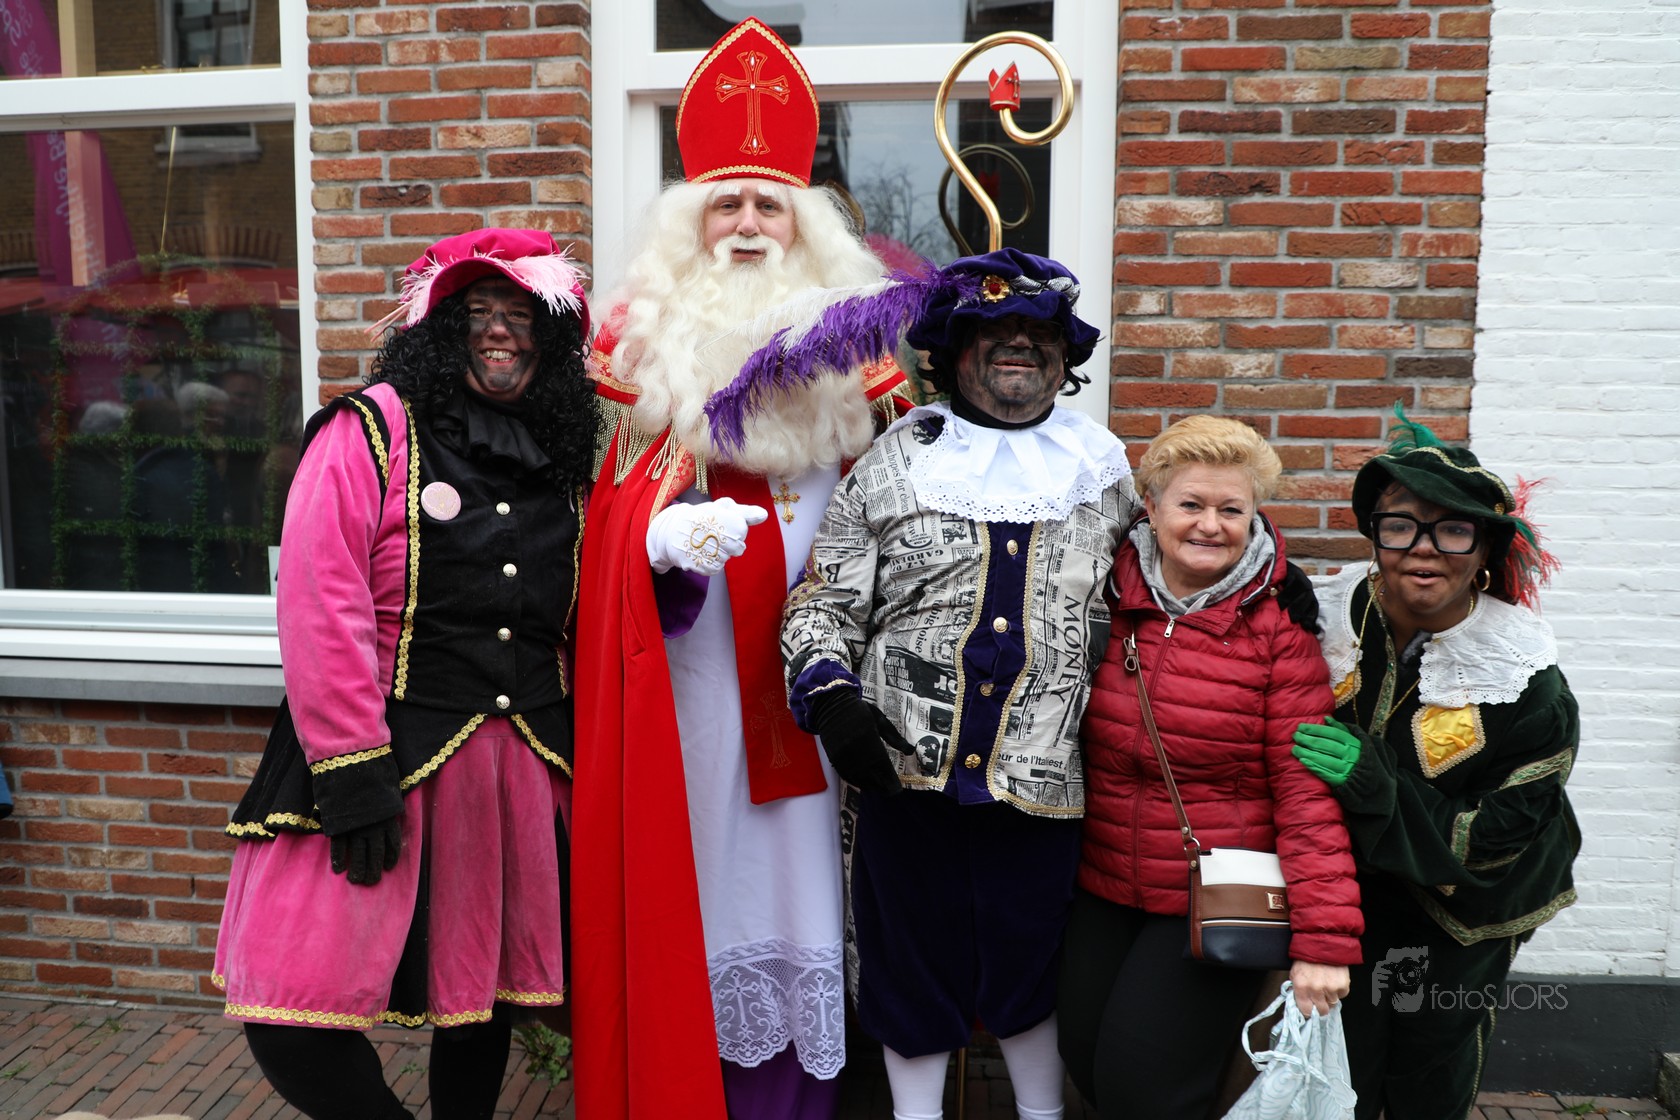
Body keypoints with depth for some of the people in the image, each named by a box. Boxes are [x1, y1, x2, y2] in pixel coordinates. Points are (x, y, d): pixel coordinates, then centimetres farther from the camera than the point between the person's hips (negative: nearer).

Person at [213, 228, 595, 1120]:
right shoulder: (373, 428, -5)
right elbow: (320, 606, -13)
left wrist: (568, 761, 10)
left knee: (486, 986, 16)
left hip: (519, 770, 5)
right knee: (296, 1016, -6)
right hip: (388, 756, -4)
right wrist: (351, 774, -17)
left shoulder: (560, 461, 11)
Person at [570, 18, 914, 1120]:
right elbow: (623, 488, -1)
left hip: (810, 628, 2)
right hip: (692, 643, -1)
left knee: (800, 844, 6)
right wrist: (667, 534, -21)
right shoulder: (652, 332, 5)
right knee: (700, 840, 3)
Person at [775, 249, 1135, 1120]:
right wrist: (831, 695, -12)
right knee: (913, 964, 13)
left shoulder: (1103, 469, 8)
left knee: (1029, 962, 15)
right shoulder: (894, 463, 3)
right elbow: (822, 603, 3)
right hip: (904, 769, 0)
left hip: (1039, 780, 1)